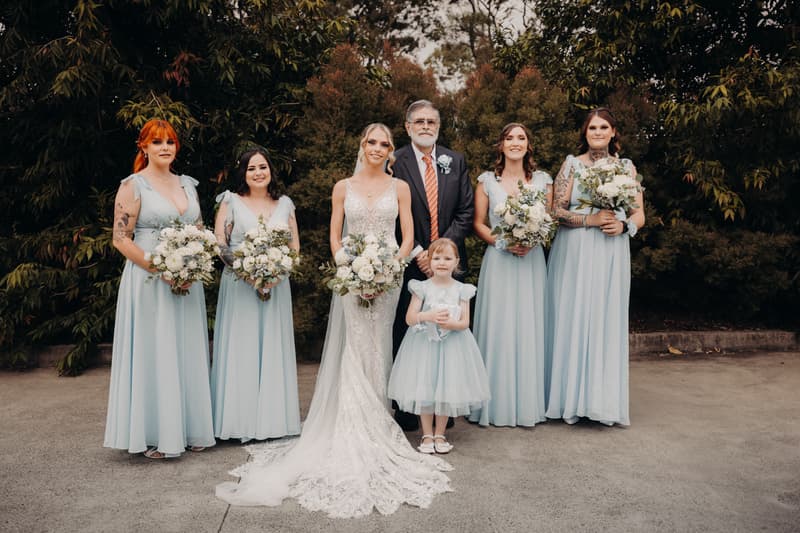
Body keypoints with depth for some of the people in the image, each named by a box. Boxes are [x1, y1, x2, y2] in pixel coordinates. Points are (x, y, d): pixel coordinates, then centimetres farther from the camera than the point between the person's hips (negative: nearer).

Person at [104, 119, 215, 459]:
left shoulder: (187, 185, 13)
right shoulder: (133, 186, -3)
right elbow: (121, 239, -9)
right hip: (148, 282, -5)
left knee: (187, 355, 9)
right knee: (152, 355, 0)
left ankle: (188, 430, 21)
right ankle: (153, 437, 11)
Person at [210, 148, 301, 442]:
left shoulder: (285, 204, 11)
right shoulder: (231, 202, 4)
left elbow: (294, 247, 9)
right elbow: (219, 245, -3)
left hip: (276, 286, 3)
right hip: (239, 286, -2)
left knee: (273, 350, 5)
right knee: (241, 351, -1)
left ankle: (273, 419, 14)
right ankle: (241, 421, 7)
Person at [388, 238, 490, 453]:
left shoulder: (461, 289, 0)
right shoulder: (422, 287, -3)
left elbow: (465, 322, -3)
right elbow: (409, 318, -7)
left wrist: (450, 323, -24)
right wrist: (428, 316, -24)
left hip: (452, 344, 1)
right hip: (424, 343, -1)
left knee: (447, 389, 5)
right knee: (424, 388, 3)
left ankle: (440, 435, 23)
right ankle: (427, 435, 20)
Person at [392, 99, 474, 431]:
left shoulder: (456, 161, 10)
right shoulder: (395, 162, 0)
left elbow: (465, 212, 5)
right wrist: (417, 254, -11)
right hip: (409, 263, -2)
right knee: (406, 336, 3)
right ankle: (406, 410, 15)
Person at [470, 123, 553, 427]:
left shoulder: (543, 181, 9)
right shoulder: (487, 181, 6)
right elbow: (478, 224, 4)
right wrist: (503, 242, -11)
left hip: (532, 261, 1)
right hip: (498, 261, -1)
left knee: (529, 328, 2)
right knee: (497, 328, -1)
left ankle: (528, 404, 15)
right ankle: (497, 405, 10)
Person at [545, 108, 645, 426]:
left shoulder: (627, 167, 11)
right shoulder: (572, 164, 5)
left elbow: (639, 215, 10)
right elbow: (557, 211, -3)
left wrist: (623, 225, -10)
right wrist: (591, 219, -15)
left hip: (611, 258, 2)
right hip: (574, 256, -2)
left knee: (607, 323, 2)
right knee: (572, 321, 0)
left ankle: (604, 401, 13)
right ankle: (571, 399, 10)